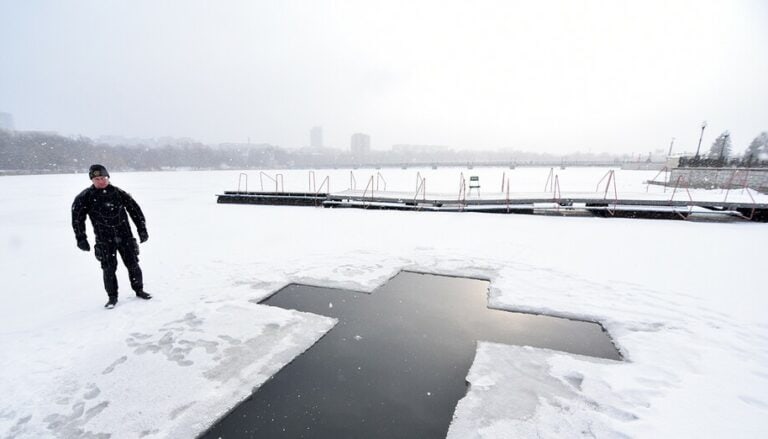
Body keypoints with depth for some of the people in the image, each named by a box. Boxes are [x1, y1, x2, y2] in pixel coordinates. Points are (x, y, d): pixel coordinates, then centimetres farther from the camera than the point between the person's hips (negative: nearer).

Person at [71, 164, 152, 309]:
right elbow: (77, 218, 3)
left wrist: (142, 230, 4)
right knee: (109, 269, 1)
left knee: (133, 264, 5)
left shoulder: (119, 193, 0)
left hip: (125, 236, 1)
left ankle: (139, 290, 22)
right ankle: (112, 297, 17)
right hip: (104, 240, -1)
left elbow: (135, 210, 5)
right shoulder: (85, 197, -2)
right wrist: (81, 239, -1)